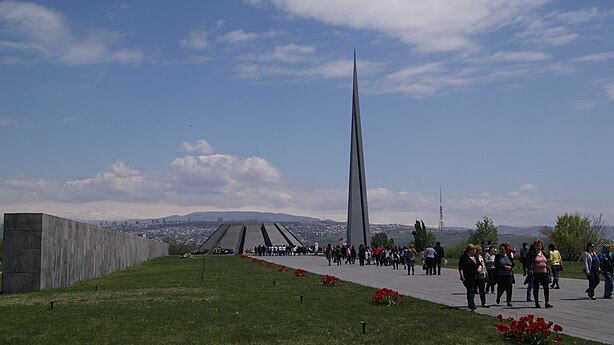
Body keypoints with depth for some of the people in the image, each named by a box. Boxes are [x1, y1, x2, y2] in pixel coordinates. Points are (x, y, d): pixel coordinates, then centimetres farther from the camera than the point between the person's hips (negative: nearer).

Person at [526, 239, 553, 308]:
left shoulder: (544, 253, 13)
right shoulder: (532, 254, -3)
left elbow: (546, 262, 21)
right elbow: (528, 263, -4)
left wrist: (547, 270, 16)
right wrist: (530, 270, -15)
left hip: (544, 272, 4)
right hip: (535, 273, -4)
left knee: (546, 287, -5)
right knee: (536, 288, 4)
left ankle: (547, 302, -4)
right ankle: (536, 303, 12)